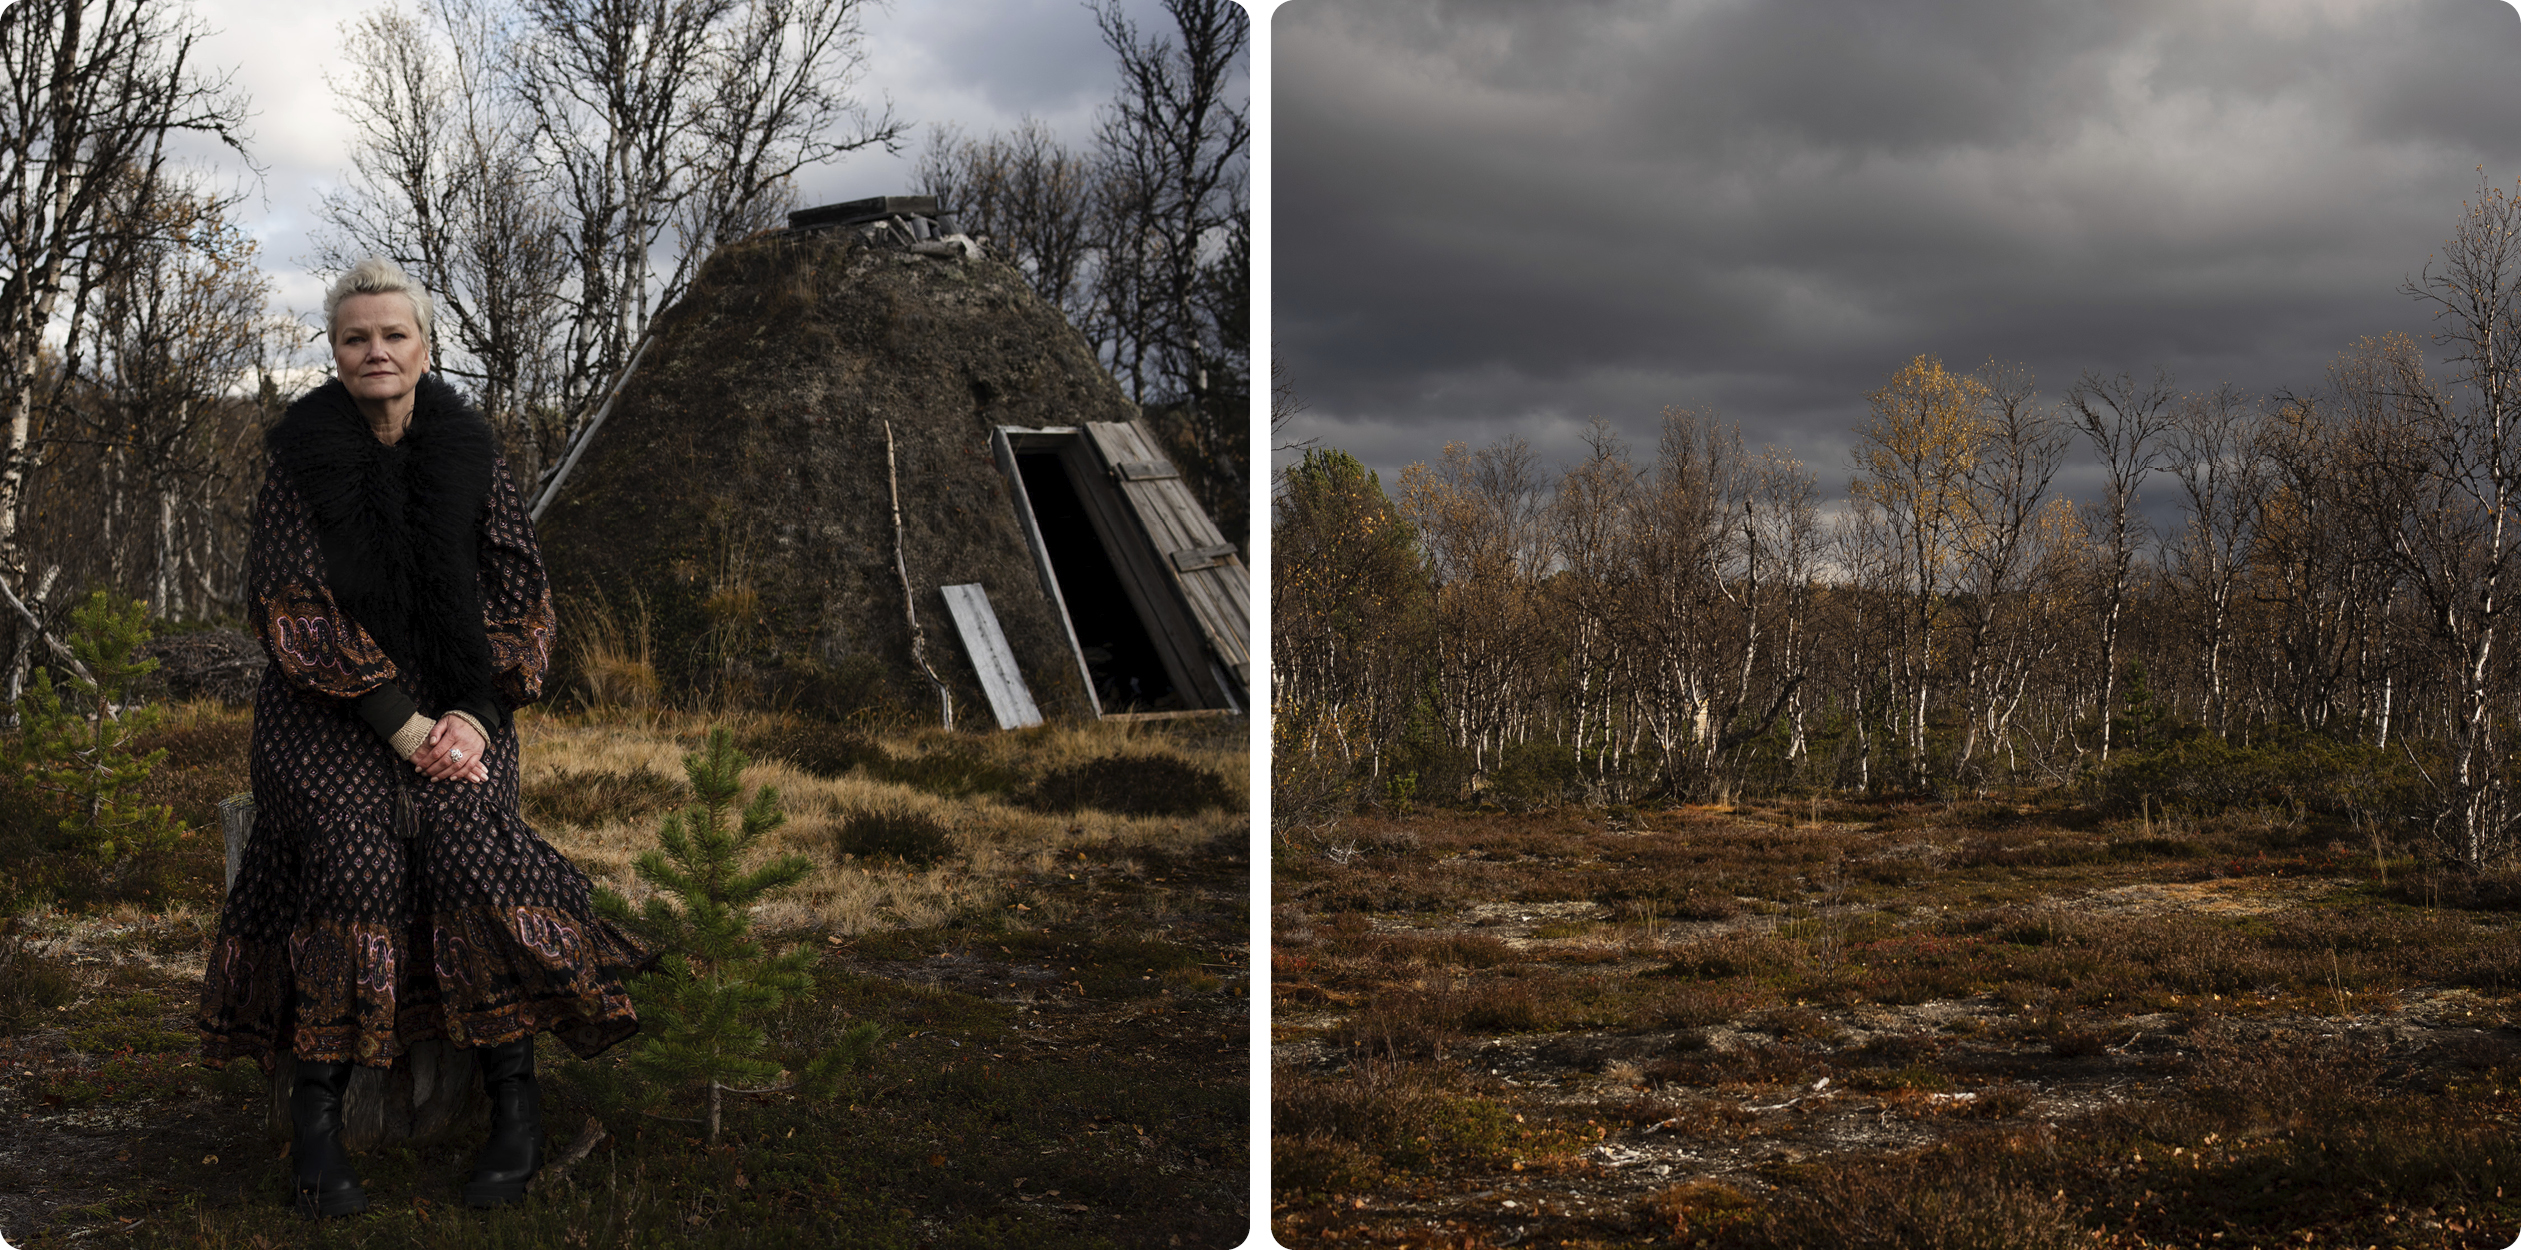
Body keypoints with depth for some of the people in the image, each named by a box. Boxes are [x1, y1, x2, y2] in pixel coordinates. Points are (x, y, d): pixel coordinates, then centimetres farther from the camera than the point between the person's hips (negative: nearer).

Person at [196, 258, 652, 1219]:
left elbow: (520, 596, 5)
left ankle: (515, 1100, -21)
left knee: (466, 831, -27)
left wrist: (475, 716, -11)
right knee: (355, 841, -28)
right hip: (329, 707, -1)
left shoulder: (470, 454, 4)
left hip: (455, 706, 1)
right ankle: (318, 1112, -23)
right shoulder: (301, 458, -1)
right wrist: (400, 724, -17)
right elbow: (293, 607, -7)